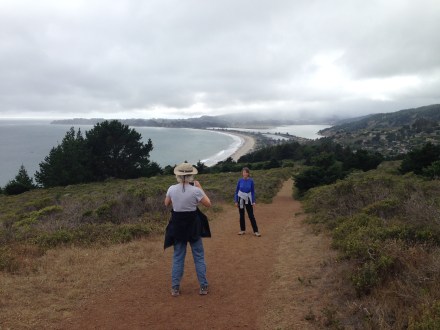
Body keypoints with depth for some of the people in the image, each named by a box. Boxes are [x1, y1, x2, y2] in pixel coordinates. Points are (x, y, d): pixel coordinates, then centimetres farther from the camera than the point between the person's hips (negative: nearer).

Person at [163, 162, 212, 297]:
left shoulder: (172, 189, -8)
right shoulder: (195, 190, -16)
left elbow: (166, 203, 10)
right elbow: (208, 204, -4)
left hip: (177, 225, 2)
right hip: (193, 225, -2)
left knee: (178, 257, 13)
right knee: (199, 256, 12)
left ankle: (175, 288, 16)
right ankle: (203, 287, 17)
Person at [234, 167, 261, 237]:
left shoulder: (251, 181, -7)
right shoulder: (240, 181, -6)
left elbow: (253, 191, -1)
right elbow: (236, 191, 1)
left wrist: (253, 201, -4)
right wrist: (236, 201, -1)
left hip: (248, 199, -1)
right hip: (241, 199, 1)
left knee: (251, 215, -2)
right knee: (241, 215, 9)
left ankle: (256, 231, 1)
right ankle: (242, 230, 20)